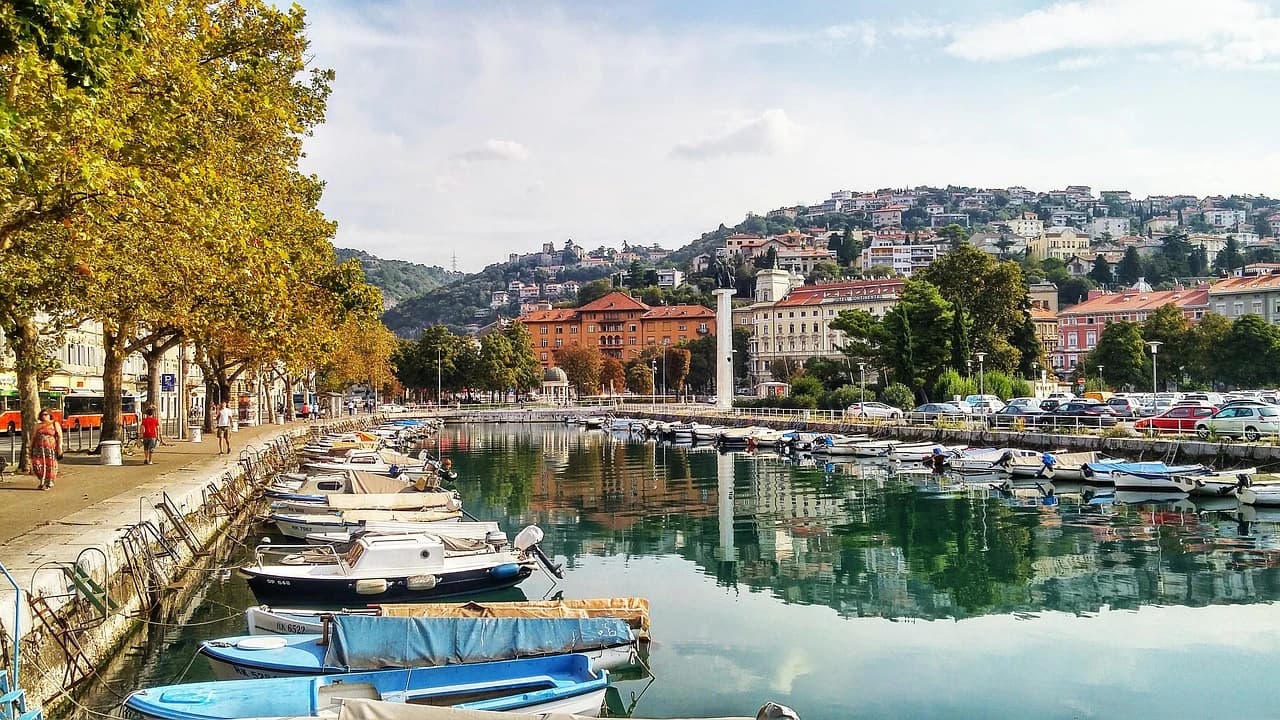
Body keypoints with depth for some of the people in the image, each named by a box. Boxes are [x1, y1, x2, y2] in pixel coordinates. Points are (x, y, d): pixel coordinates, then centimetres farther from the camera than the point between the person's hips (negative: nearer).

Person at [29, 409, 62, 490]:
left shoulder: (55, 424, 5)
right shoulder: (38, 426, 15)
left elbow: (60, 436, -1)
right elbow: (33, 438, 18)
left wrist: (59, 447, -10)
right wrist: (31, 448, 11)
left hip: (51, 449, -3)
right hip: (38, 448, 3)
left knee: (50, 466, -3)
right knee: (37, 465, -5)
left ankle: (49, 483, 8)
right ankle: (42, 481, 14)